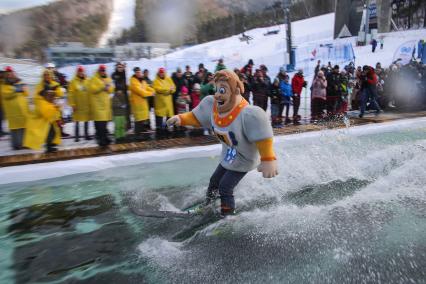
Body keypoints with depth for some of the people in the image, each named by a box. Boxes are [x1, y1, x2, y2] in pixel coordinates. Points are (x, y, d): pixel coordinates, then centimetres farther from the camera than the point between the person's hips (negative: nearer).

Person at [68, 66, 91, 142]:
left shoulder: (87, 81, 5)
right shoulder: (73, 82, -3)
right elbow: (71, 94, -5)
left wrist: (91, 102, 5)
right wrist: (72, 104, -9)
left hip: (87, 105, 3)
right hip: (78, 105, -3)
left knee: (86, 120, 9)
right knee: (77, 121, 2)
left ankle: (86, 135, 19)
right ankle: (77, 136, 8)